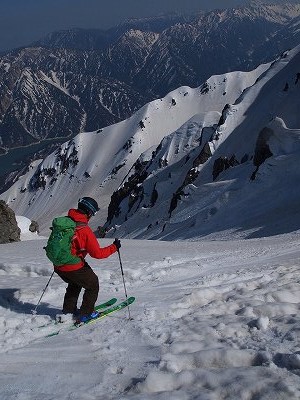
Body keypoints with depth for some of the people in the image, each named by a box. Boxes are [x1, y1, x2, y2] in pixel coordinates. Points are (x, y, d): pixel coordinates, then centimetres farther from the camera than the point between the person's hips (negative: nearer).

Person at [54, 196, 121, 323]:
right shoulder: (85, 230, -20)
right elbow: (97, 253, -16)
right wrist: (114, 247, -4)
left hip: (58, 266, 7)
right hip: (73, 268, -7)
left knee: (75, 283, 33)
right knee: (93, 284, 15)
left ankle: (68, 310, 37)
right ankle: (85, 313, 18)